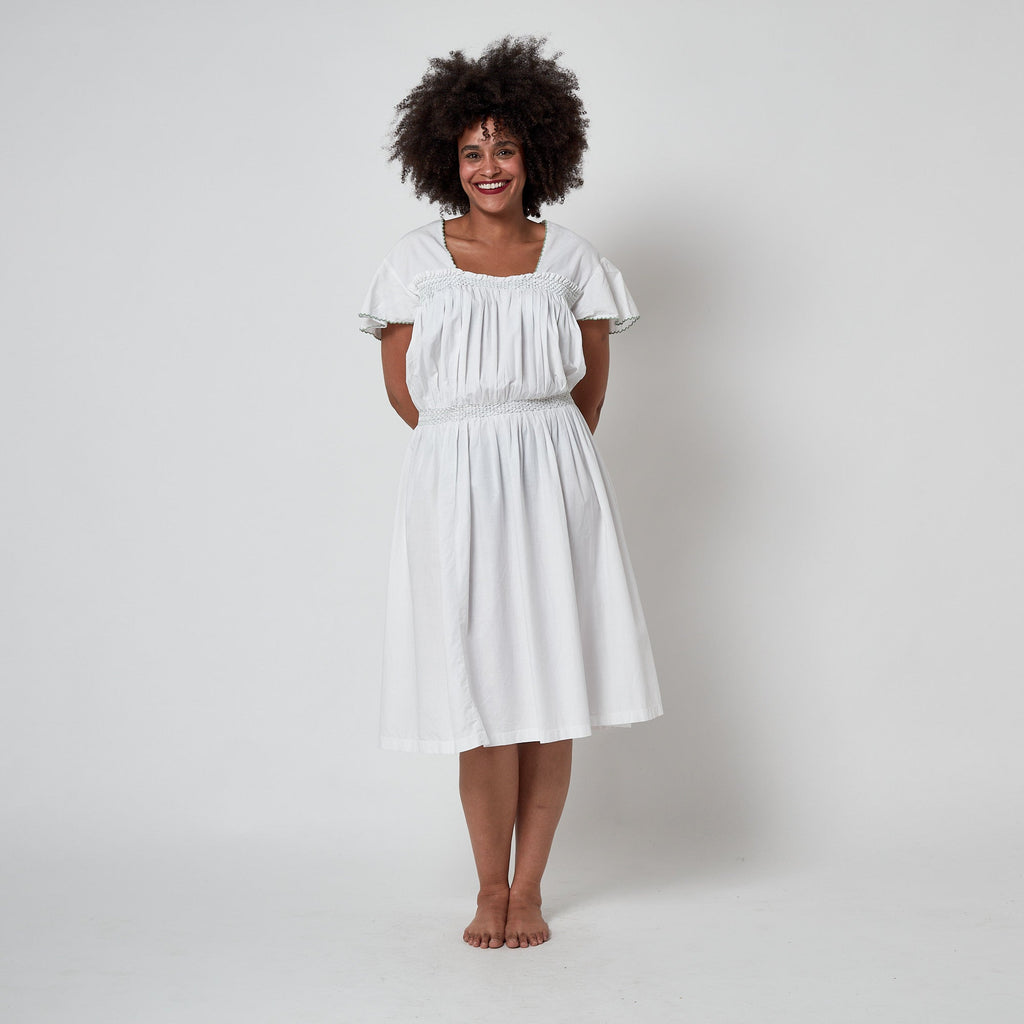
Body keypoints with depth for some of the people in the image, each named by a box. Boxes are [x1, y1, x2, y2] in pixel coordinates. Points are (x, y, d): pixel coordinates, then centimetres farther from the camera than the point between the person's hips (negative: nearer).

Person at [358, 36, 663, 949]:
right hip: (454, 487, -1)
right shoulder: (416, 260, 3)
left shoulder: (571, 259, 7)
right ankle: (490, 886, 14)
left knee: (552, 691, 1)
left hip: (555, 485, 1)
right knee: (481, 694, -3)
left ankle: (528, 888, 15)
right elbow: (403, 387, 8)